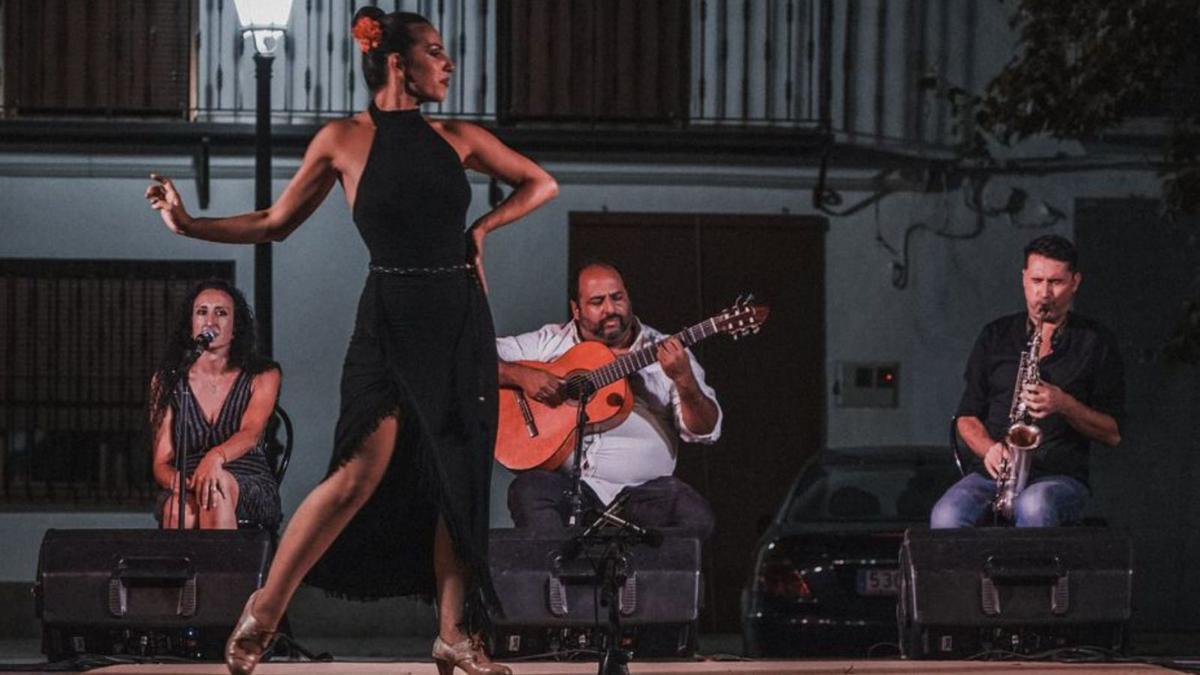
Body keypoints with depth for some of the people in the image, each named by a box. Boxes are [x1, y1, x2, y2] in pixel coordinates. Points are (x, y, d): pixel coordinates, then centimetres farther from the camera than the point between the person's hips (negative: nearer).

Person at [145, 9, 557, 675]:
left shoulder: (457, 138, 9)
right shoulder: (344, 139, 1)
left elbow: (541, 184, 21)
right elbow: (275, 222, 6)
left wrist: (481, 227, 8)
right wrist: (189, 225, -2)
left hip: (461, 320, 4)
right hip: (389, 319, -4)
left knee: (460, 479, 2)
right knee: (361, 474, -15)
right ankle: (263, 612, -4)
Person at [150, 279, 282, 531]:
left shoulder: (262, 376, 8)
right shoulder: (167, 382, 13)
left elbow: (250, 433, -12)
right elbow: (161, 463, 7)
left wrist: (216, 457, -36)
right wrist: (175, 480, -21)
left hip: (250, 493, -1)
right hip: (186, 491, 1)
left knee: (217, 485, -39)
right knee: (183, 509, -38)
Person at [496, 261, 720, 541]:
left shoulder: (665, 353, 9)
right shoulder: (550, 343, 10)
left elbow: (707, 431, 2)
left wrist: (684, 379, -17)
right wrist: (521, 375, -12)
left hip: (639, 491, 1)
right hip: (567, 483, -1)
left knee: (696, 517, -27)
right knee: (528, 492, -33)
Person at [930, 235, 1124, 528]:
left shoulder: (1095, 342, 7)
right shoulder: (995, 336, 15)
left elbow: (1113, 433, 5)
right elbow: (967, 417, 16)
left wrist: (1065, 405, -13)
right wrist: (988, 449, -6)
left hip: (1061, 477, -2)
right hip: (992, 472, 2)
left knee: (1034, 507, -40)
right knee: (946, 515, -32)